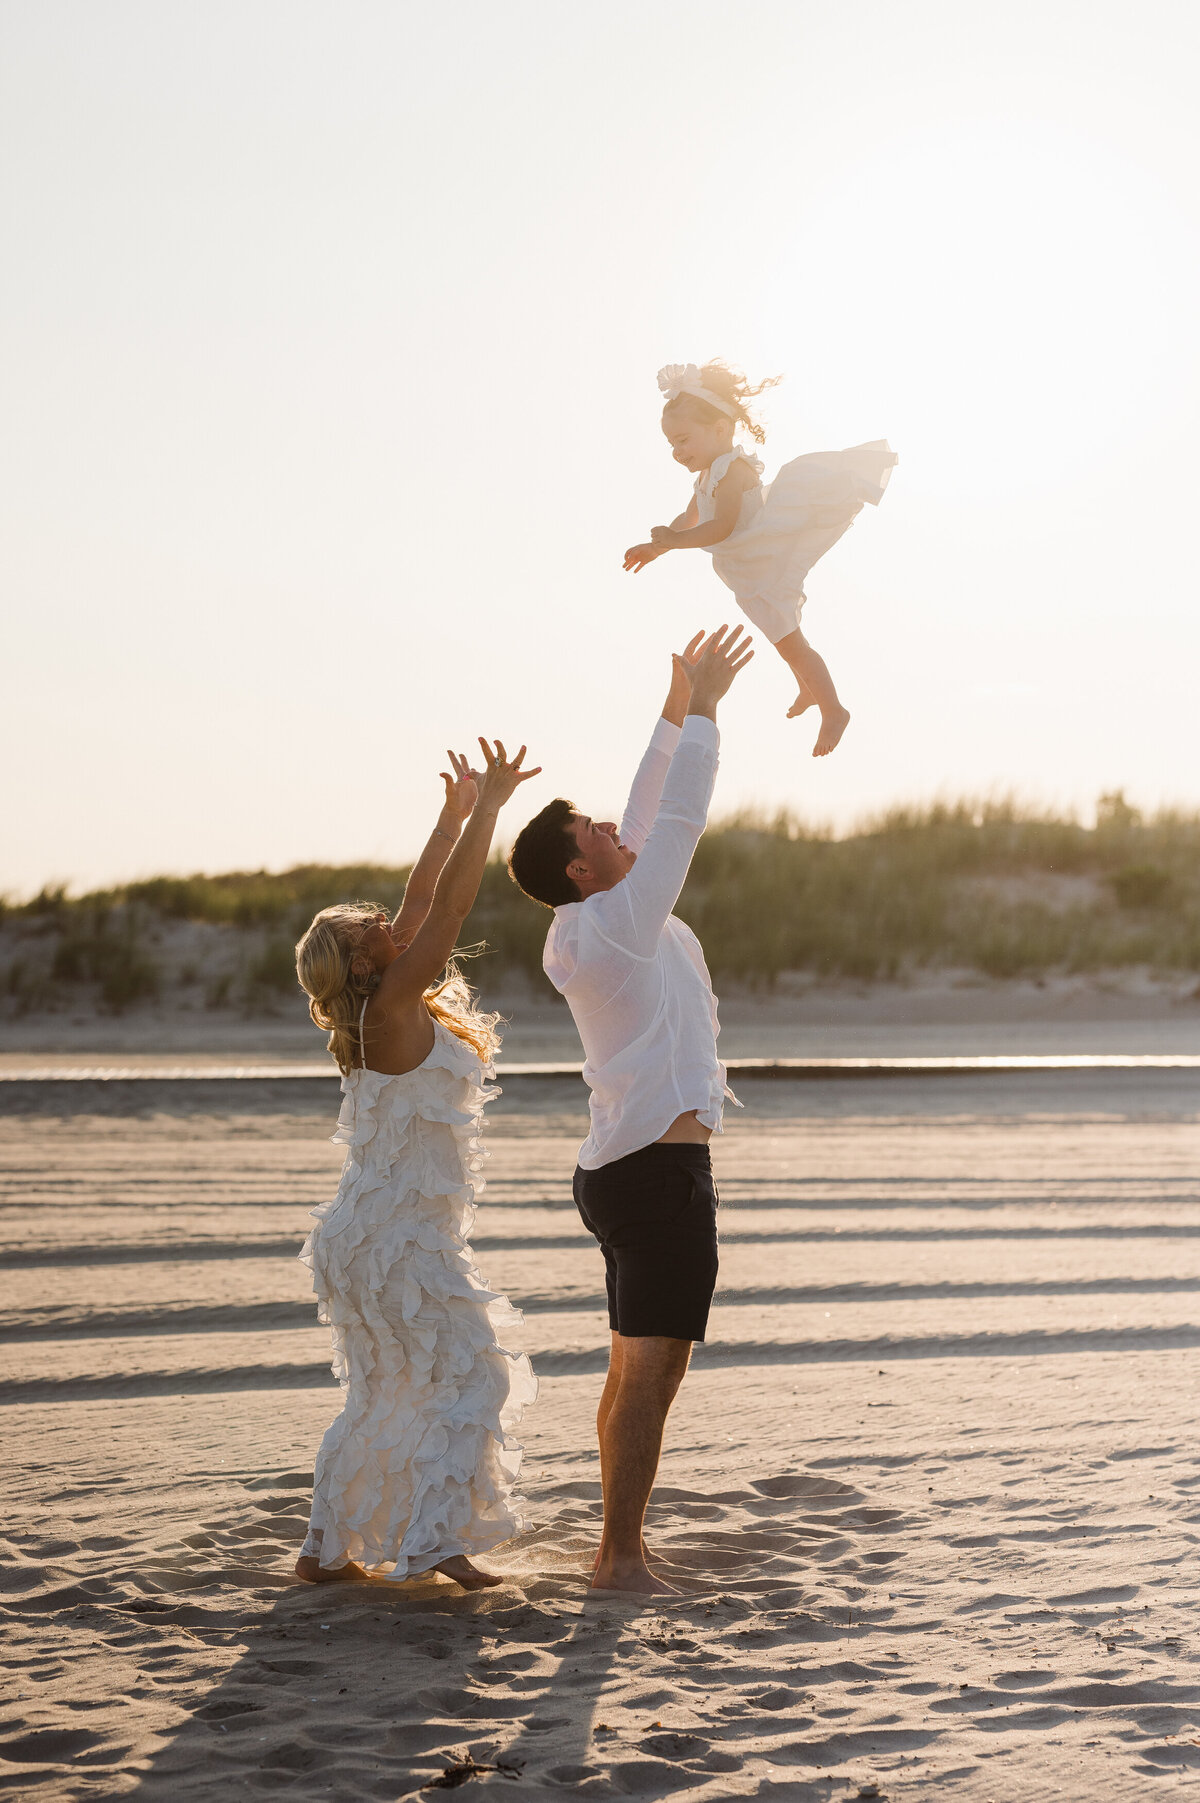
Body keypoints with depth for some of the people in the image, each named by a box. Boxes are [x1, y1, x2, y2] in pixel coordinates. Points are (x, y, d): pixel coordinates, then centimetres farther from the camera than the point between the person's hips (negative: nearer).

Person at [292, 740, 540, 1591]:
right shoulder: (391, 1010, -15)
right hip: (401, 1239, -9)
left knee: (385, 1394, 15)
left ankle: (329, 1546, 18)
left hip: (374, 1234, 9)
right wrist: (487, 807, -14)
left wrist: (456, 817, 20)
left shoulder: (392, 1012, 8)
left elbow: (423, 905, 16)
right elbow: (449, 908, -17)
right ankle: (437, 1538, -8)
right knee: (473, 1376, -4)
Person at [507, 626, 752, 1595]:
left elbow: (649, 820, 21)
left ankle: (619, 1543, 19)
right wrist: (701, 709, -6)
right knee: (652, 1369, -10)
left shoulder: (592, 927, 11)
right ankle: (624, 1558, -10)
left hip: (625, 1169, 10)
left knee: (634, 1370, 14)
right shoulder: (617, 925, -14)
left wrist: (676, 711, 22)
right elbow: (679, 820, -14)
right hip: (661, 1171, -10)